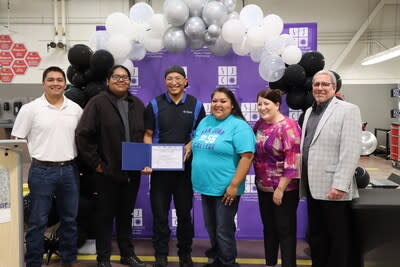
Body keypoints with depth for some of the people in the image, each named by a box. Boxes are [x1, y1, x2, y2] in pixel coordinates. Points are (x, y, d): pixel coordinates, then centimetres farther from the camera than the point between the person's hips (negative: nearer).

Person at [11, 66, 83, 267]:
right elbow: (17, 141, 0)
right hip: (41, 171, -3)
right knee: (38, 221, 4)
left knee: (70, 219, 13)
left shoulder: (75, 109, 7)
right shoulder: (30, 109, -2)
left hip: (69, 170, 4)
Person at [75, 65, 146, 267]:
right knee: (105, 215, 8)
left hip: (133, 173, 5)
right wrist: (95, 163, -11)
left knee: (126, 215, 17)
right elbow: (83, 135, -11)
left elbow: (145, 135, 14)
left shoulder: (138, 105, 10)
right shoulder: (98, 103, -6)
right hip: (107, 172, -4)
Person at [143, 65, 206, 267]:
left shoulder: (196, 106, 3)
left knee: (185, 211, 12)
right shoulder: (155, 105, 3)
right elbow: (148, 135, 3)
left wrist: (190, 146, -14)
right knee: (159, 212, 6)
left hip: (185, 167, 1)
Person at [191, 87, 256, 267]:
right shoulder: (205, 122, 10)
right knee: (211, 228, 19)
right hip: (205, 186, 7)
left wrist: (234, 185, -21)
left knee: (224, 231, 4)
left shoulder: (239, 126, -12)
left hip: (225, 189, -7)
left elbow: (247, 157, -18)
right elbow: (196, 143, 24)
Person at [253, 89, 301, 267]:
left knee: (285, 230, 5)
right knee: (268, 227, 19)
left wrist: (281, 189, -20)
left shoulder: (288, 126, -17)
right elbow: (253, 149, 18)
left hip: (284, 189, -7)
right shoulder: (260, 124, 5)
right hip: (263, 187, 7)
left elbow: (293, 160, -21)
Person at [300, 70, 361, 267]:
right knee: (316, 236, 17)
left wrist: (340, 185, -20)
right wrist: (304, 180, 10)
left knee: (337, 238, 6)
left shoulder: (348, 110, -6)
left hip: (333, 188, -7)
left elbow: (350, 151, -15)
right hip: (313, 186, 7)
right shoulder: (309, 112, 15)